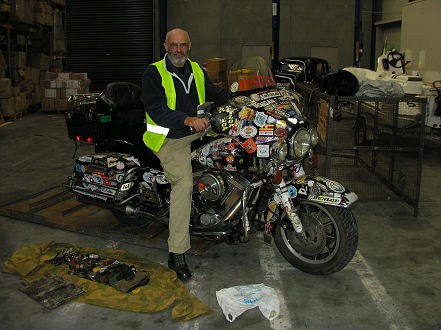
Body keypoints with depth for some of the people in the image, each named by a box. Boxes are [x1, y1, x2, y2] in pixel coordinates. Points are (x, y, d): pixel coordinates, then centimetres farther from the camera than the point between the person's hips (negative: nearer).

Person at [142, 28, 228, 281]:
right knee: (184, 182, -27)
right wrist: (188, 120, -32)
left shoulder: (197, 71, 15)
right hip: (169, 139, -7)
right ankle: (177, 253, -23)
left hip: (198, 135, 7)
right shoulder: (153, 73, -4)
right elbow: (156, 110, -18)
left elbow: (215, 94, 22)